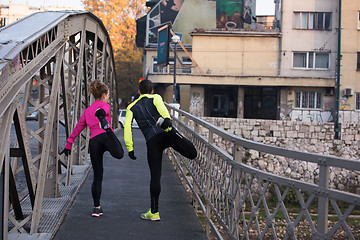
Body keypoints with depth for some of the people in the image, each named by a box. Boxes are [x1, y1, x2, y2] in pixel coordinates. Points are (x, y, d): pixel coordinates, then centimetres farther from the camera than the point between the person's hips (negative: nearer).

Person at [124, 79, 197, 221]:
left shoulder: (132, 107, 26)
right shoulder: (155, 98, 21)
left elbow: (127, 127, 12)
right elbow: (161, 106, -4)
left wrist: (130, 148, 10)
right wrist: (167, 119, -22)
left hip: (152, 141, 1)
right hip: (166, 133, -1)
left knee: (155, 176, 6)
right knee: (192, 153, -14)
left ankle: (154, 212, 7)